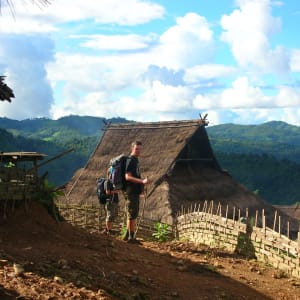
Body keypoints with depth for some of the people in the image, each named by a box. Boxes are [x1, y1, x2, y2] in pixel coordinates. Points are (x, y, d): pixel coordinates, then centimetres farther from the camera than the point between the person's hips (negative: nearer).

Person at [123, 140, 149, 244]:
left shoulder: (135, 160, 18)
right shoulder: (130, 160, -12)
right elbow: (128, 177, -20)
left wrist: (141, 188, 18)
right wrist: (142, 181, -26)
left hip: (135, 192, 10)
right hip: (131, 192, -10)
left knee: (133, 215, 14)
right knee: (132, 215, -7)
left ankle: (127, 236, 20)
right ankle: (131, 237, -3)